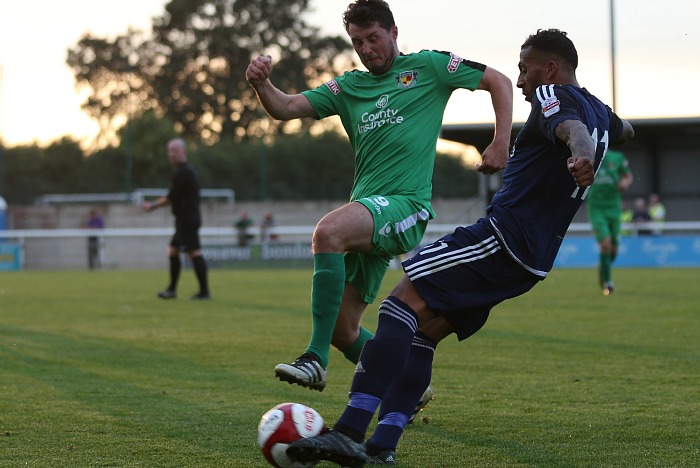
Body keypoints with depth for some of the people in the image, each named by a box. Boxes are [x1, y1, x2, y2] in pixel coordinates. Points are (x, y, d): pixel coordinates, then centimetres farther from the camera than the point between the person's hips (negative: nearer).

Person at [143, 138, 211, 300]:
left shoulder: (182, 172, -14)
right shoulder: (187, 170, 18)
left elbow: (172, 198, -14)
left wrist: (153, 206, -1)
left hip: (187, 218, -11)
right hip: (184, 219, 11)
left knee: (194, 253, -12)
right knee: (173, 251, 15)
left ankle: (204, 292, -14)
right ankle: (172, 290, 20)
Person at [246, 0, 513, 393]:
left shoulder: (427, 66, 8)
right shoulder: (349, 87, 19)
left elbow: (499, 82, 9)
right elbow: (285, 108, 10)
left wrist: (501, 144, -3)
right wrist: (261, 83, -11)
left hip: (405, 206, -7)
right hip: (366, 216, 7)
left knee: (328, 232, -35)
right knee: (343, 331, 5)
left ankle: (316, 360, -36)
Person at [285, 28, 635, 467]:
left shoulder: (554, 97, -6)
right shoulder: (598, 109, 21)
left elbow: (573, 128, -31)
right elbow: (624, 131, 47)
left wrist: (579, 155, -54)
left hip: (503, 235, -10)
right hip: (532, 260, 10)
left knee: (404, 303, -17)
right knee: (422, 332, 11)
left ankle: (349, 432, -28)